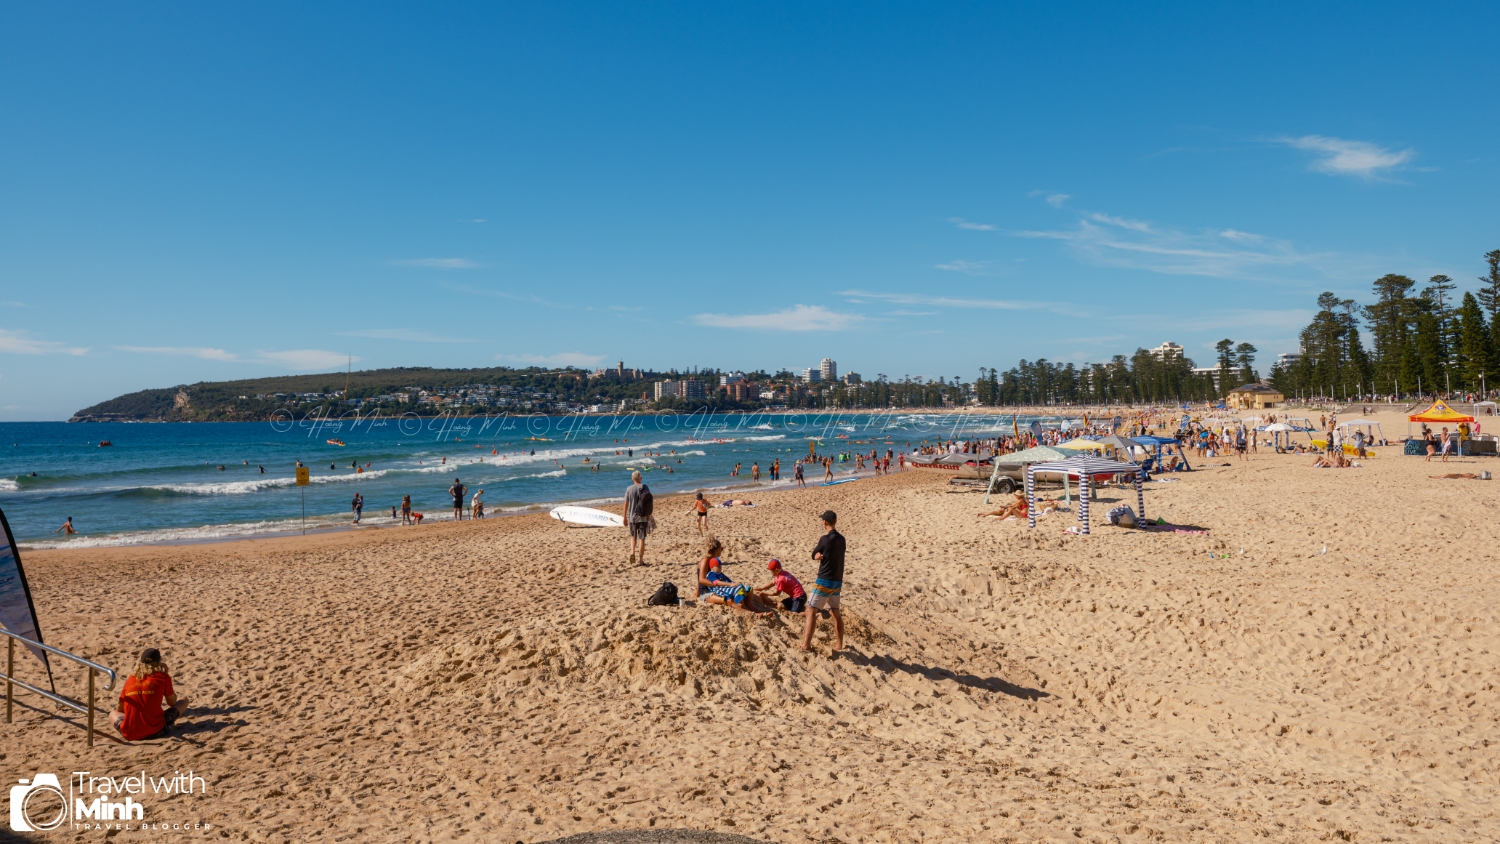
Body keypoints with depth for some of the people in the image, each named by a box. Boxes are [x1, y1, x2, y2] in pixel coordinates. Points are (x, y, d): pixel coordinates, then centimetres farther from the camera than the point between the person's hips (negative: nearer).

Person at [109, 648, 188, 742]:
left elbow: (119, 709, 20)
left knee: (113, 714, 35)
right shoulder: (163, 677, 0)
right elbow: (172, 703, 10)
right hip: (154, 732, -4)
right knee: (184, 701, 14)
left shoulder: (130, 679, 9)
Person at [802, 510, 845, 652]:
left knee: (811, 610, -4)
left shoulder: (825, 539, -15)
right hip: (837, 582, 8)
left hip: (824, 581, -8)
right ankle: (839, 645, 20)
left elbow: (814, 555, -3)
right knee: (835, 613, 16)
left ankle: (806, 644, -9)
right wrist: (820, 555, -3)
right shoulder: (841, 539, 8)